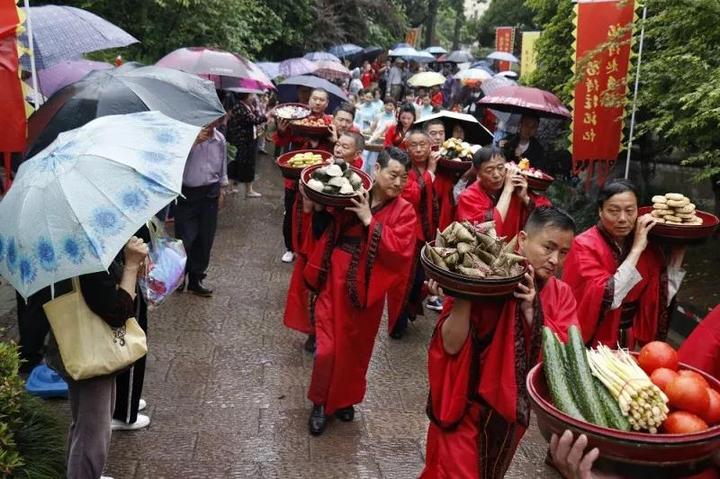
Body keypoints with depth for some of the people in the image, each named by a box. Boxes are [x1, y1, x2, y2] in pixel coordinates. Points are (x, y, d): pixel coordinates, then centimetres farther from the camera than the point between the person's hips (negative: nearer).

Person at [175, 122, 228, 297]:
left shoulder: (220, 139, 2)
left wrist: (222, 188, 17)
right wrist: (194, 141, -28)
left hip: (210, 192, 4)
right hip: (187, 192, -4)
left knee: (205, 238, 8)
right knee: (185, 237, -4)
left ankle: (196, 279, 23)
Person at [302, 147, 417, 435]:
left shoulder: (404, 211, -5)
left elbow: (399, 250, -19)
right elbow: (323, 229, 8)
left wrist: (370, 221, -21)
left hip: (365, 289, 0)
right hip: (334, 281, 0)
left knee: (355, 347, 15)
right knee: (327, 347, 1)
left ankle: (344, 399, 38)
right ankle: (320, 403, 23)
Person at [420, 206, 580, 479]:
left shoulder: (561, 295, -3)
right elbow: (451, 345, -22)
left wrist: (531, 310, -24)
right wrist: (463, 297, -35)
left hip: (512, 410, 6)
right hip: (465, 407, -6)